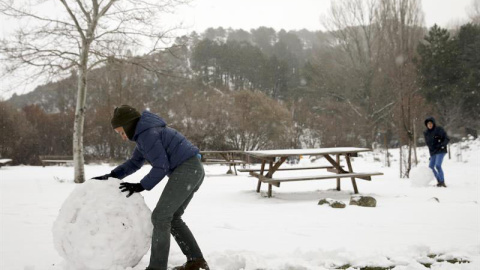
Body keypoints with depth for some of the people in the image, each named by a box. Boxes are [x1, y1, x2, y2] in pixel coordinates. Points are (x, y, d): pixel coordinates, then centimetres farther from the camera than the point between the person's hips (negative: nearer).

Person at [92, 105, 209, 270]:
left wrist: (141, 186, -5)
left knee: (160, 217, -6)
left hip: (185, 170, -10)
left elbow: (161, 166, -14)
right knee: (172, 217, 16)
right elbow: (134, 163, 24)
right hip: (195, 170, 10)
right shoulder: (145, 133, 21)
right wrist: (111, 176, 14)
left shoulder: (147, 134, -12)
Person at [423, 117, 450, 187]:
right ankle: (439, 181, 21)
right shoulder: (426, 133, 8)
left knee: (438, 165, -20)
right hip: (433, 152, 7)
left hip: (441, 151, -7)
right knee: (431, 166, 7)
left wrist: (442, 145, -25)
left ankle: (442, 182, -11)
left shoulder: (439, 129, -8)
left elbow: (447, 139, -9)